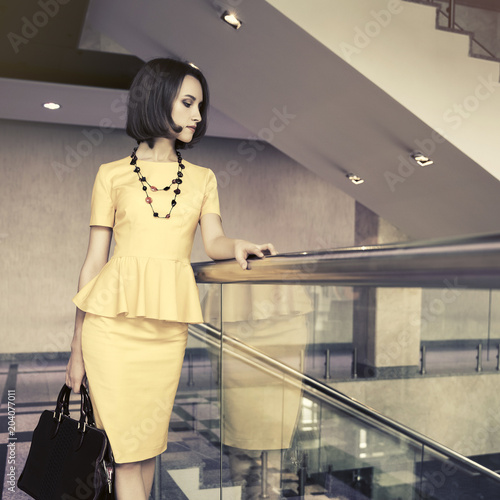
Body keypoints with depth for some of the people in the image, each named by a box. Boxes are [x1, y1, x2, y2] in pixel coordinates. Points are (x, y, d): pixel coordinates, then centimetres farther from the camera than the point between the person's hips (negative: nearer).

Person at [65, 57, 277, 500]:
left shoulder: (202, 178, 16)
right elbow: (94, 259, 6)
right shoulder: (113, 174, 8)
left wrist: (238, 246, -23)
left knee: (149, 444, 8)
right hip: (114, 317, -2)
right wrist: (77, 344, 3)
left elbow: (213, 241, 2)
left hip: (169, 323, 3)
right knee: (125, 445, -3)